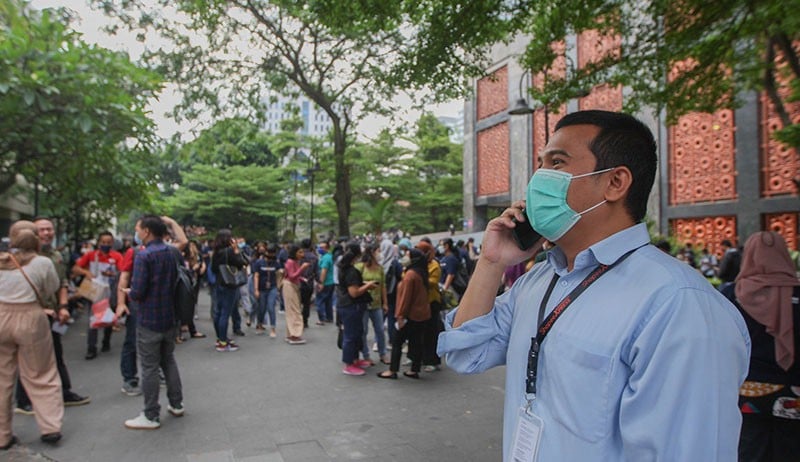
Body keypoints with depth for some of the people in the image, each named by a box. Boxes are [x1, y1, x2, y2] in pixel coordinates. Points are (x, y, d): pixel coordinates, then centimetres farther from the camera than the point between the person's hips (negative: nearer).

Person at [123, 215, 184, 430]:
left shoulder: (144, 256, -18)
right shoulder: (171, 252, 5)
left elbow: (137, 292, -21)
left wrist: (128, 292, -1)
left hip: (150, 320, -7)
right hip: (170, 317, 7)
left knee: (149, 367, 3)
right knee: (169, 360, 20)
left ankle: (151, 416, 12)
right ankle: (176, 404, 28)